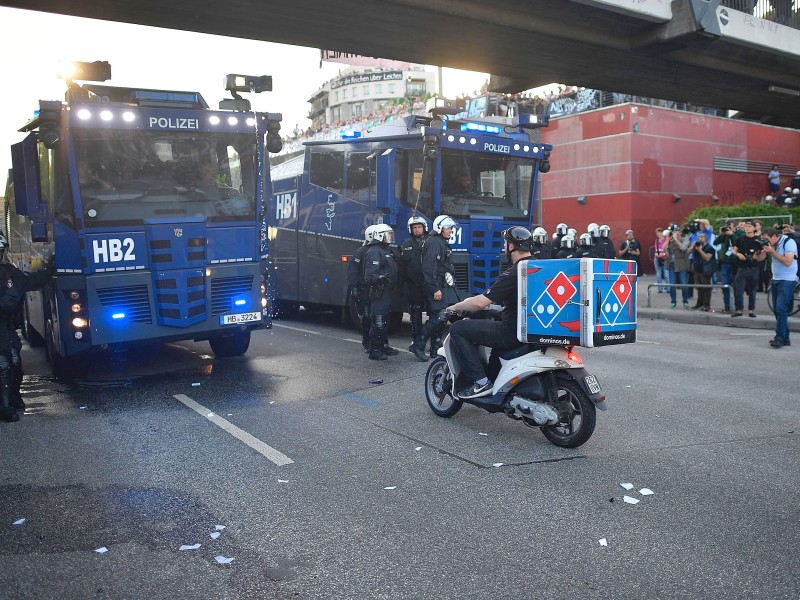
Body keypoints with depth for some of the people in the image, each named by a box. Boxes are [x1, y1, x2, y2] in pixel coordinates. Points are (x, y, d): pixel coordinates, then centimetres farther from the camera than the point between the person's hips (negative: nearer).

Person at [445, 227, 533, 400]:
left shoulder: (514, 273, -17)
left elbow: (480, 303, -20)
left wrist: (455, 307, -2)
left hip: (513, 333, -9)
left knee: (457, 329, -6)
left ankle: (481, 382, -9)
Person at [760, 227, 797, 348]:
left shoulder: (788, 242, -13)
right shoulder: (772, 244, 8)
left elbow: (788, 262, -23)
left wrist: (772, 251, -24)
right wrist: (763, 250, -10)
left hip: (787, 281, -8)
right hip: (775, 279, 8)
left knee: (781, 309, -15)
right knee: (777, 310, 8)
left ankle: (780, 338, -15)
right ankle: (785, 338, 15)